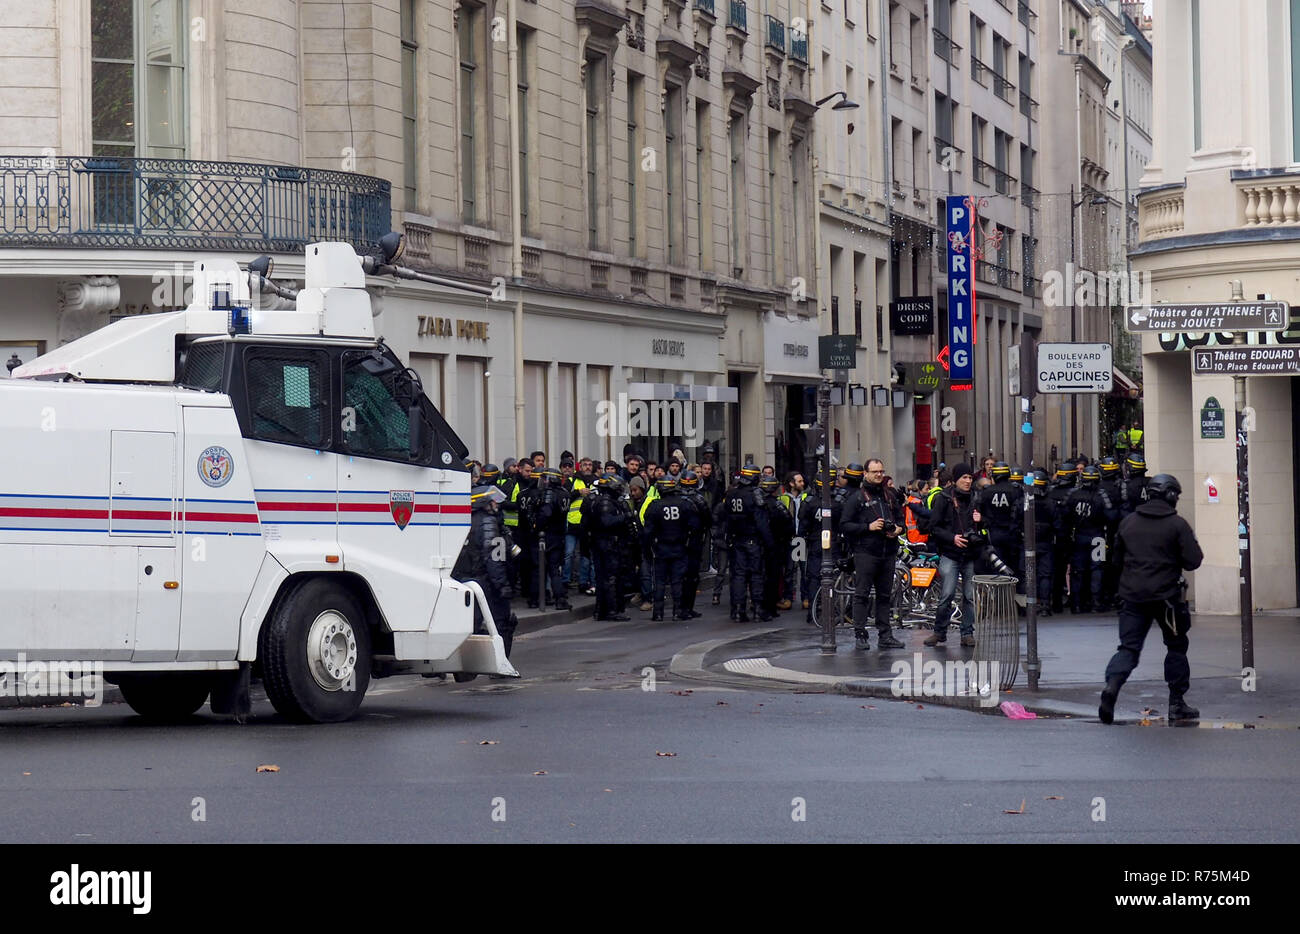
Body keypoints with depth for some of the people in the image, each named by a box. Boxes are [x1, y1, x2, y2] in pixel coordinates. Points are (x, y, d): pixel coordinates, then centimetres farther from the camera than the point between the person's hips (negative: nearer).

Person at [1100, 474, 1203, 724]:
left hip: (1132, 596, 3)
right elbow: (1193, 561, -9)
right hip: (1166, 596, -3)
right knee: (1176, 647, 13)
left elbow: (1116, 559, 15)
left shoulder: (1128, 523, 8)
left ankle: (1112, 684, -23)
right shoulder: (1177, 524, -7)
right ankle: (1177, 703, 14)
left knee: (1129, 647, 5)